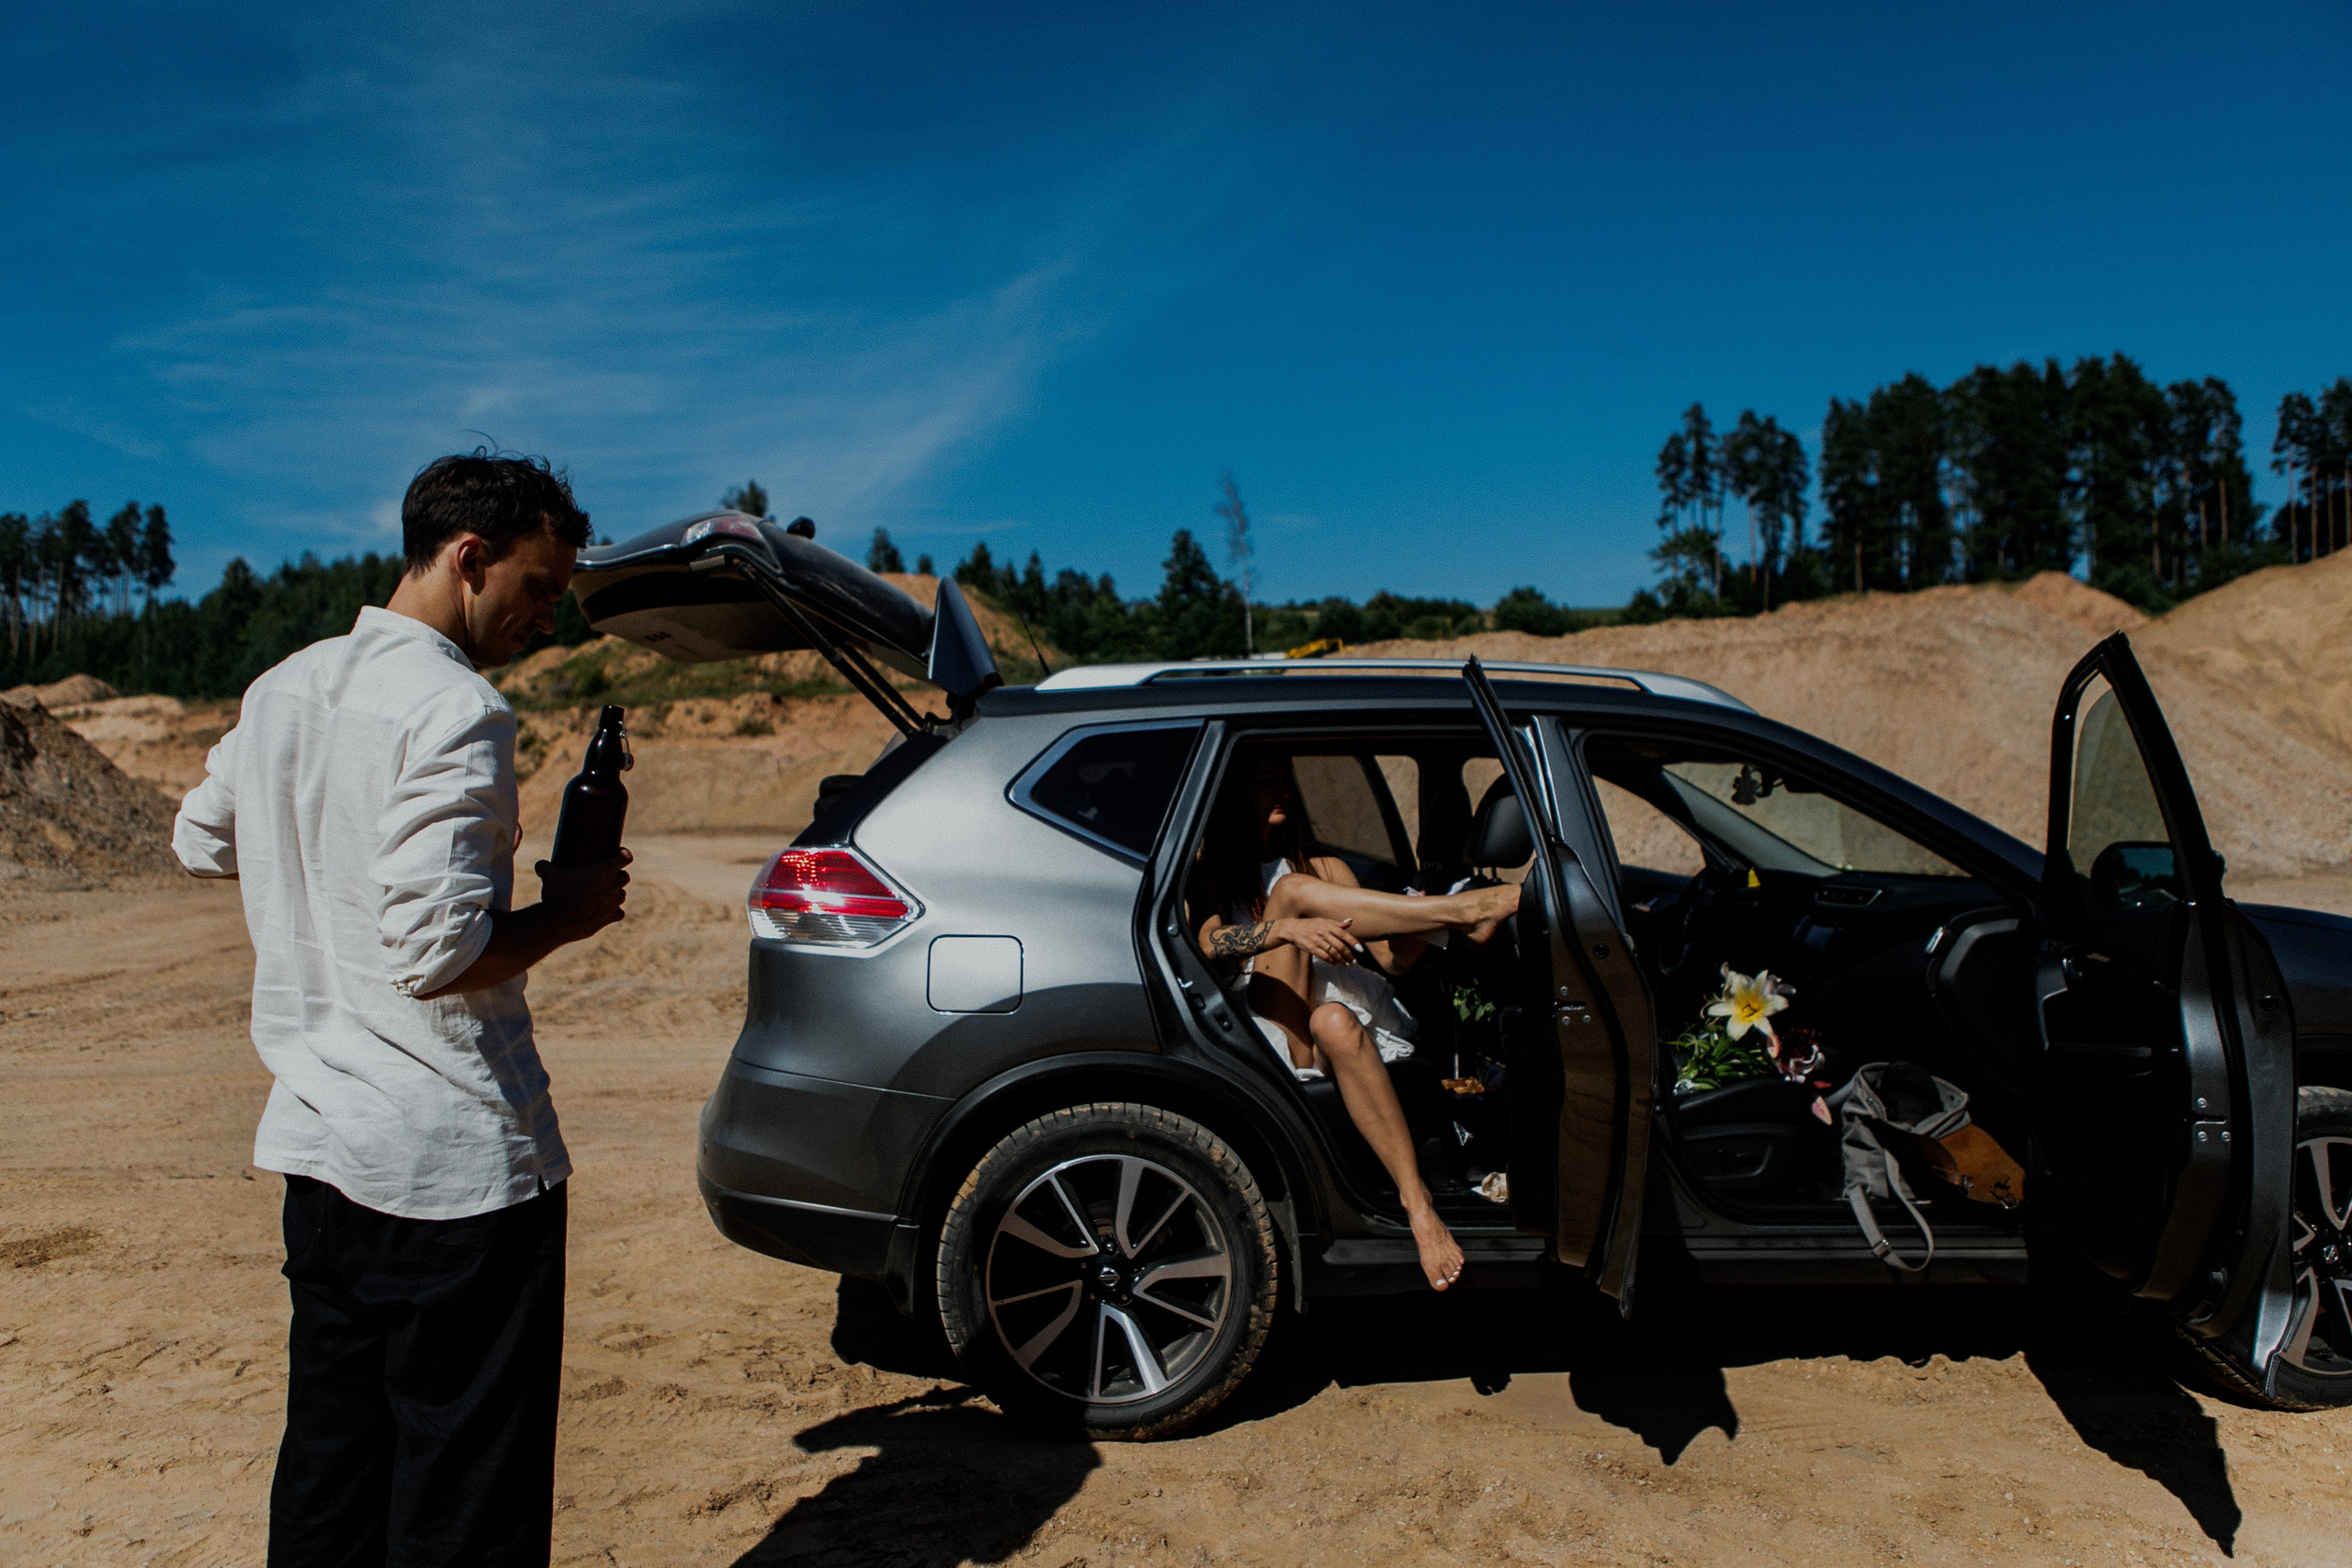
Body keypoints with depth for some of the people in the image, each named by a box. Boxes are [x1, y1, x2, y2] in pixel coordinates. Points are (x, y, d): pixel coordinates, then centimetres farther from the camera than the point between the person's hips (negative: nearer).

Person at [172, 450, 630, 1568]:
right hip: (456, 1157, -9)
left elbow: (200, 838, 27)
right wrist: (565, 911, -8)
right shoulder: (456, 711, -18)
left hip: (314, 1139, 9)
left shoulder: (281, 689, 9)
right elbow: (439, 954, -23)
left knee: (331, 1453, 20)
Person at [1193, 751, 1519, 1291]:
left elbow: (1393, 958, 17)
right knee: (1291, 892, -25)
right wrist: (1288, 930, -30)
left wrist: (1424, 929, -8)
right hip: (1279, 1040, -2)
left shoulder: (1326, 869, 27)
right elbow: (1208, 942, -9)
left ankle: (1417, 1203, -44)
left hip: (1352, 1017, 2)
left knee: (1334, 1022, -36)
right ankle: (1469, 909, -33)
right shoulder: (1213, 878, 17)